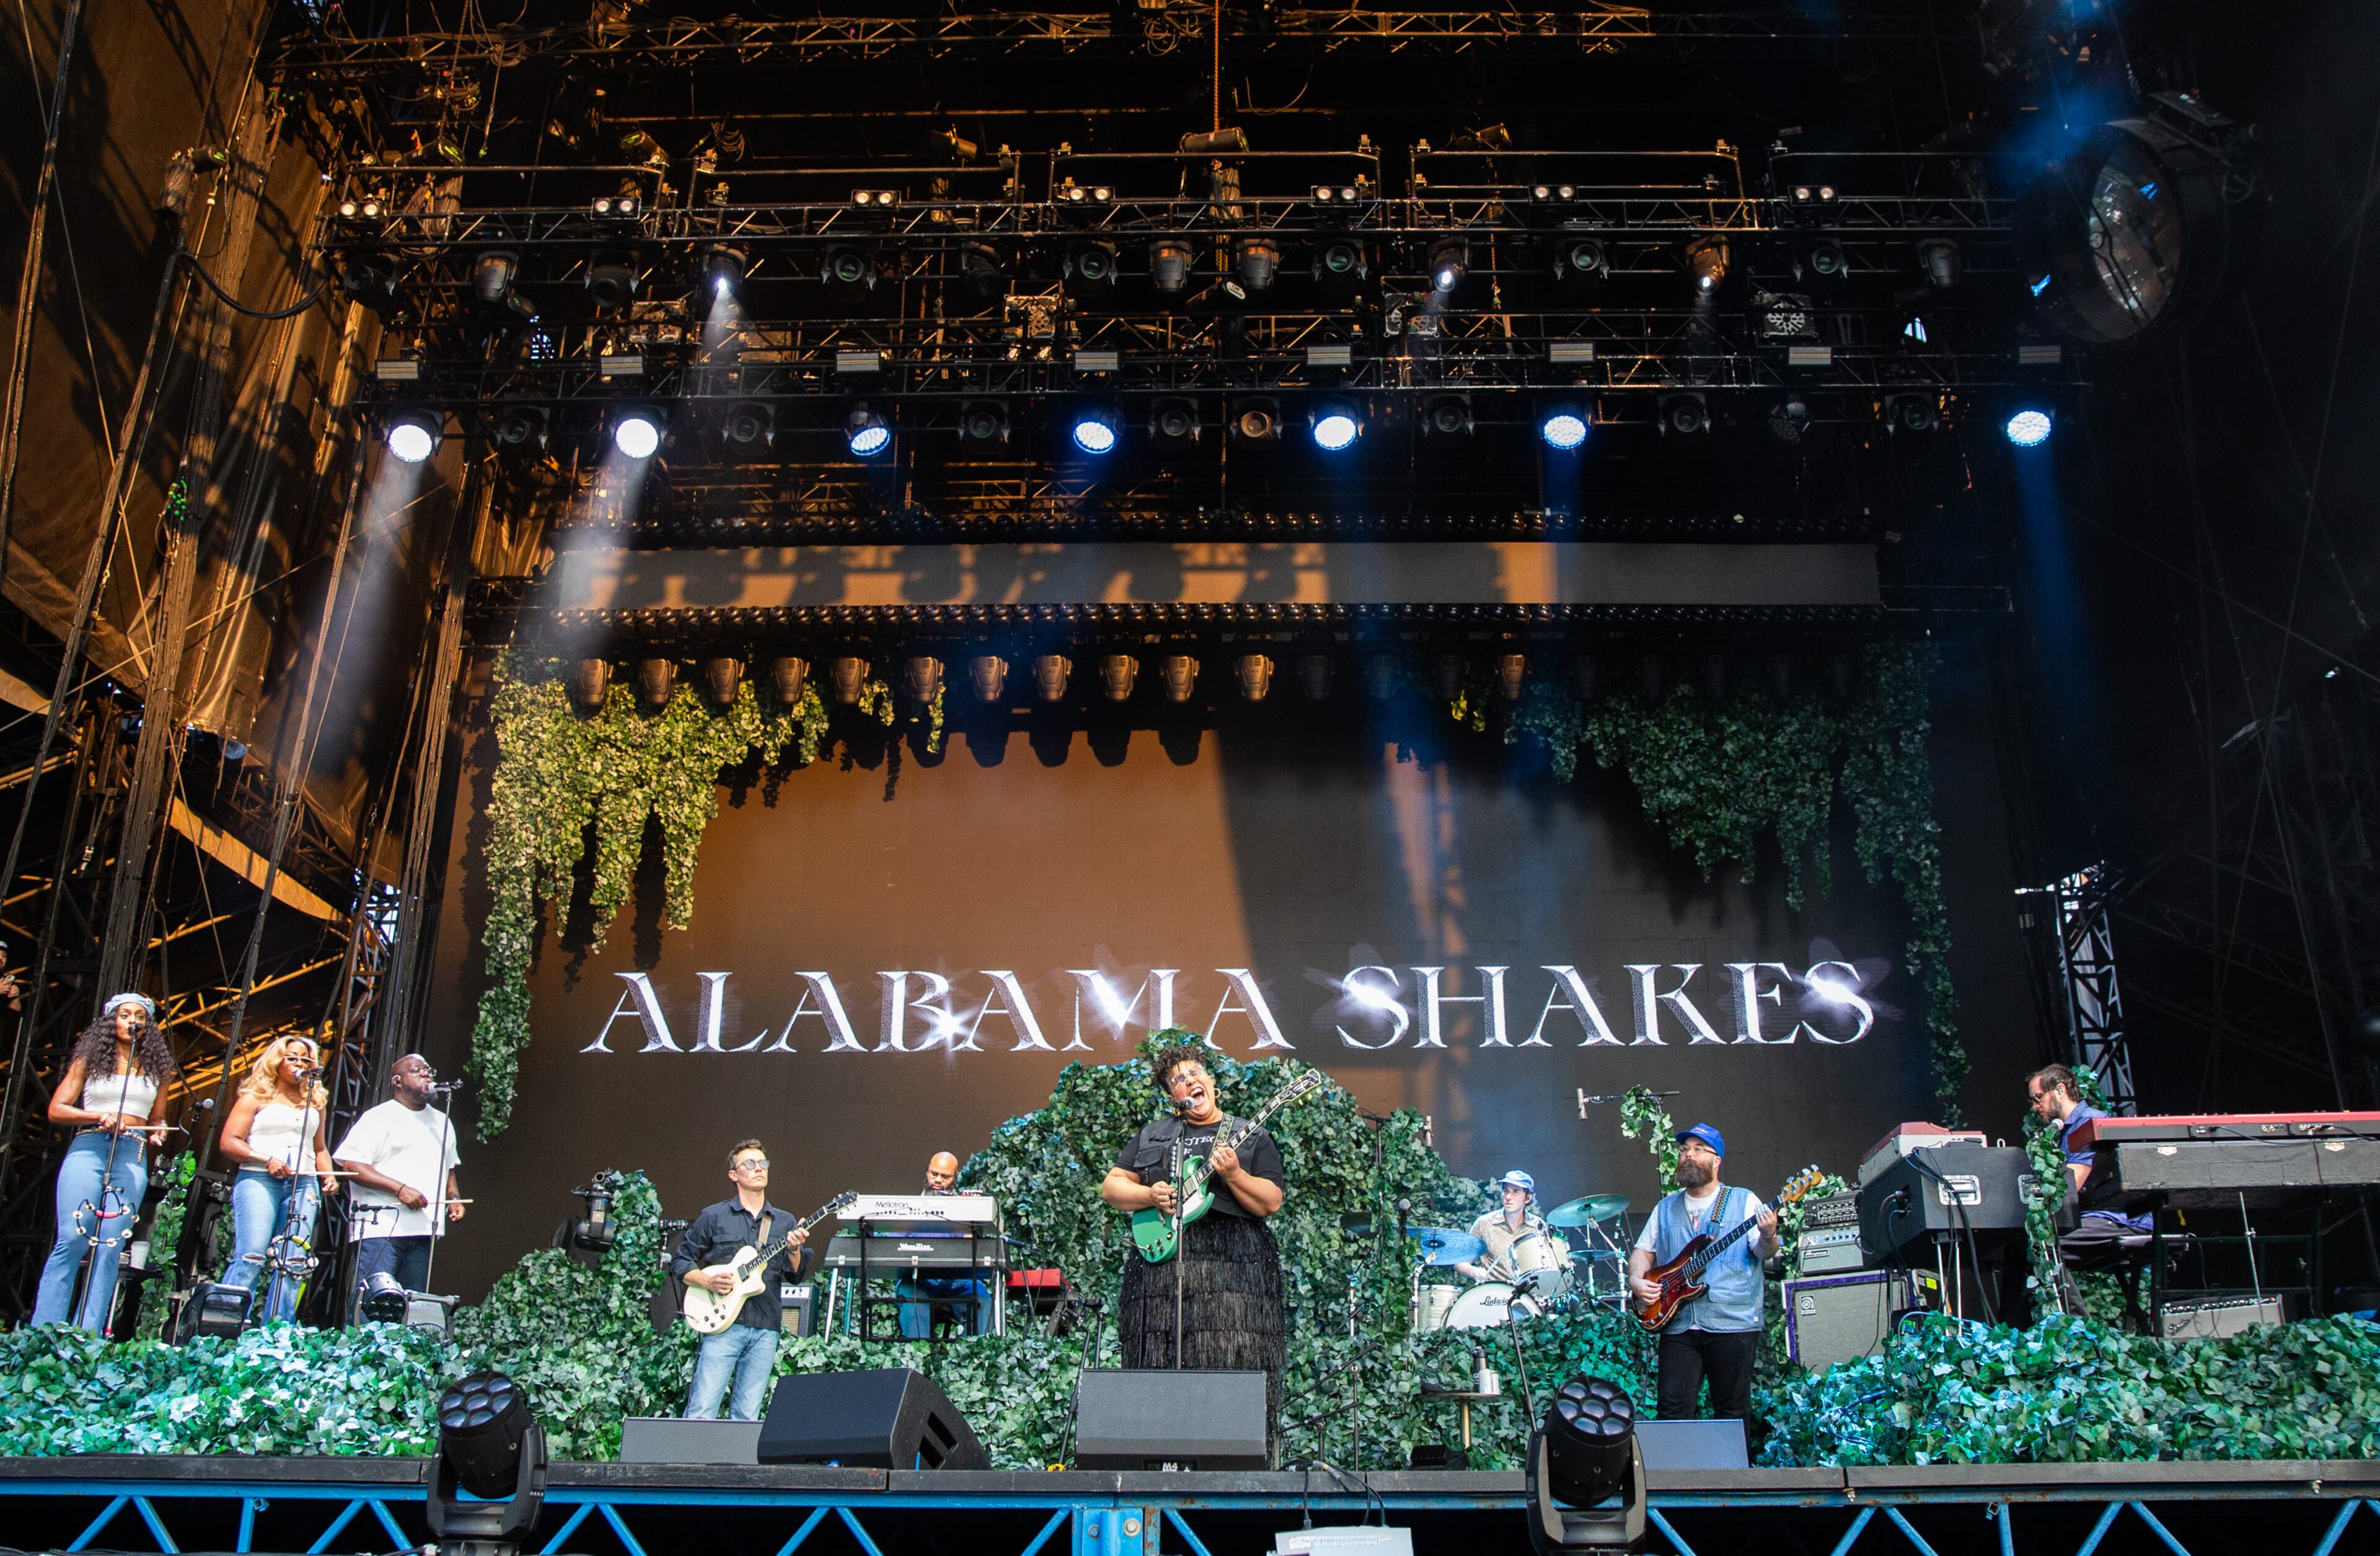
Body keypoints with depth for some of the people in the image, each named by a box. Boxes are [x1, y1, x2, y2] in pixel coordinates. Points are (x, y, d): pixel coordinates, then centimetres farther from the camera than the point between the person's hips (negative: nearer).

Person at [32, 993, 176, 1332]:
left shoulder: (157, 1069, 17)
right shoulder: (89, 1060, 10)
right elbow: (56, 1110, 4)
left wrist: (157, 1132, 3)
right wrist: (101, 1117, -10)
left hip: (133, 1157, 2)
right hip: (88, 1150, -2)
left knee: (110, 1248, -5)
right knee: (71, 1241, -11)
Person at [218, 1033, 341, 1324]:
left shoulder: (316, 1102, 22)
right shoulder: (256, 1098, 8)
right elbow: (229, 1142, 0)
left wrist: (329, 1175, 10)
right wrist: (267, 1160, -13)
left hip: (303, 1183, 4)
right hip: (258, 1180, -4)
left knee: (294, 1264, -5)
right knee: (251, 1258, -15)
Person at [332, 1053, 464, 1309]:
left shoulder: (442, 1123, 21)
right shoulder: (378, 1117, -2)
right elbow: (351, 1165, -11)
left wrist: (454, 1198, 12)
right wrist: (400, 1189, -18)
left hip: (424, 1230, 6)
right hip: (380, 1228, -6)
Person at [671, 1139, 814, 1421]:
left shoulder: (785, 1223, 15)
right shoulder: (714, 1217, 6)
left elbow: (796, 1275, 8)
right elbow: (680, 1263, 9)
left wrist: (794, 1250, -12)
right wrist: (707, 1282, -9)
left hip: (766, 1329, 3)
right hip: (724, 1323, -3)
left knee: (747, 1417, 2)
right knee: (701, 1413, -11)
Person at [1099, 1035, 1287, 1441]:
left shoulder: (1252, 1138, 11)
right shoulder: (1150, 1136, 19)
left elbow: (1271, 1203, 1)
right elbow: (1111, 1186, 15)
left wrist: (1233, 1174, -14)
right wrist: (1148, 1196, -4)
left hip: (1233, 1268, -2)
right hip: (1161, 1260, 3)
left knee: (1232, 1366, -11)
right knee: (1158, 1370, -1)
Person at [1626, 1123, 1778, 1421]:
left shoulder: (1744, 1201, 4)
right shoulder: (1666, 1208, 16)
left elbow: (1765, 1254, -3)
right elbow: (1643, 1251, 19)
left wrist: (1768, 1237, -26)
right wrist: (1636, 1280, 0)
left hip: (1732, 1322, -3)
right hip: (1678, 1324, 3)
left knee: (1732, 1413, 3)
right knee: (1673, 1411, -2)